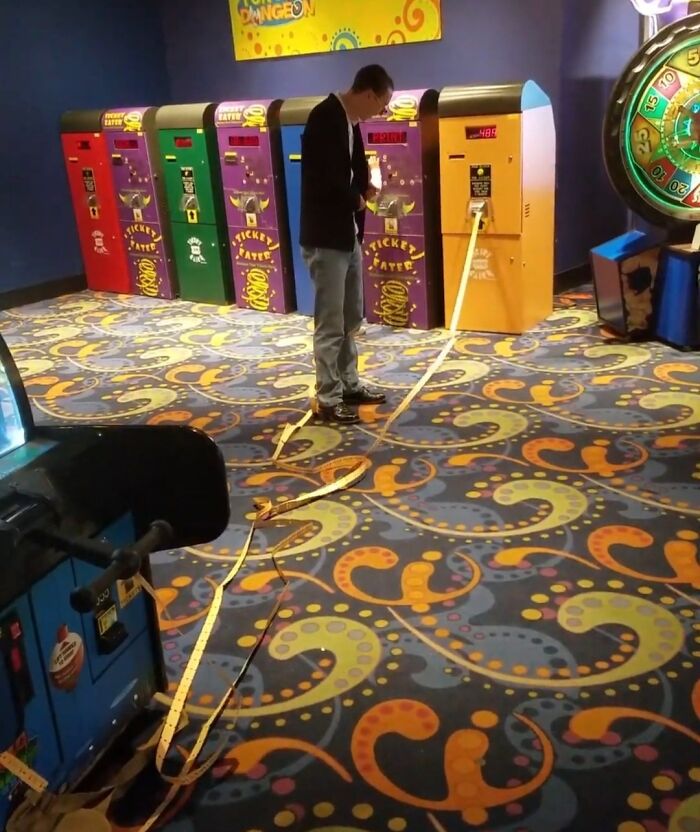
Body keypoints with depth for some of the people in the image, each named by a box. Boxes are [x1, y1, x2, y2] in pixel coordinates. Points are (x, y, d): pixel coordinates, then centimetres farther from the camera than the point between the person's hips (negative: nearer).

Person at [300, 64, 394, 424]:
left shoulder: (349, 119, 10)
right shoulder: (325, 118, -18)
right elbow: (324, 180, -26)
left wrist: (365, 189, 2)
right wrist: (358, 199, -10)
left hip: (348, 234, 10)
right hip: (325, 237, -9)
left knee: (350, 319, 17)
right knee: (330, 324, -2)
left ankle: (349, 384, 29)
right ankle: (328, 399, 9)